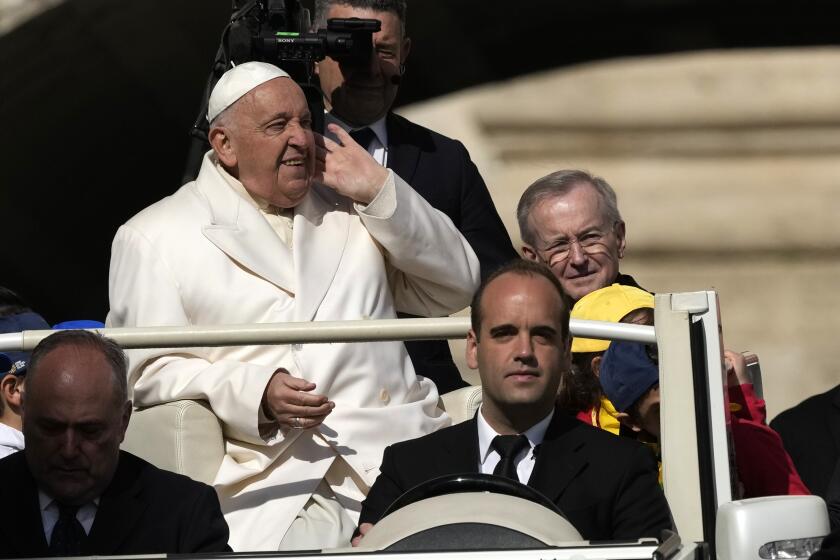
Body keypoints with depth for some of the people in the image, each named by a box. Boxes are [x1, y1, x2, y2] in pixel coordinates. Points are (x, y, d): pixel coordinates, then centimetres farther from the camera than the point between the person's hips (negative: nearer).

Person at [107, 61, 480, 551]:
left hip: (400, 448, 3)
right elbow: (148, 370, 3)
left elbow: (454, 290, 18)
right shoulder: (155, 238, 10)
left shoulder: (350, 212, 23)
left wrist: (380, 191, 7)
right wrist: (254, 392, -13)